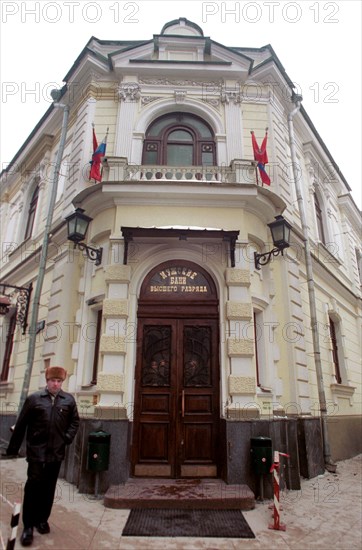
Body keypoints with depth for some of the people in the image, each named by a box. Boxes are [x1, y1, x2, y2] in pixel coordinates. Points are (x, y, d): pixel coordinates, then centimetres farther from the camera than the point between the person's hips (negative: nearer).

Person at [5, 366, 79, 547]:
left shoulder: (69, 400, 1)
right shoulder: (34, 399, -4)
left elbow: (75, 421, 9)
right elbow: (21, 424, 0)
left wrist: (68, 437, -4)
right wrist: (13, 448, 2)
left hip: (56, 452, 2)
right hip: (37, 451, -2)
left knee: (49, 488, 13)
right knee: (33, 487, 0)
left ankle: (42, 519, 31)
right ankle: (28, 525, 15)